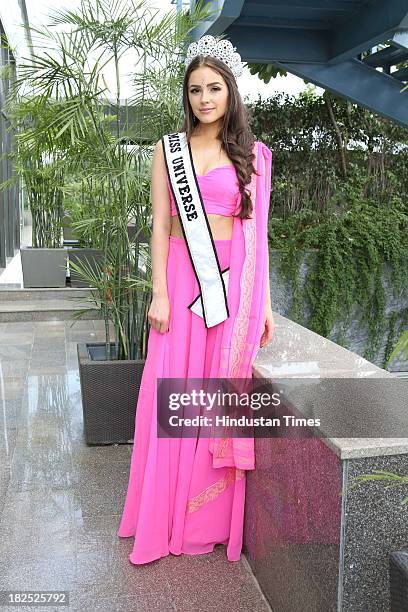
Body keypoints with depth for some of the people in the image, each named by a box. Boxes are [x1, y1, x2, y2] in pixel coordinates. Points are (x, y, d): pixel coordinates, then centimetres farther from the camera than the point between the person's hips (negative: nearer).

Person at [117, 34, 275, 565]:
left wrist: (264, 302, 4)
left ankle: (211, 519, 20)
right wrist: (160, 293, -5)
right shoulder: (169, 149, 8)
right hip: (181, 279, 1)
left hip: (232, 283, 0)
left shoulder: (252, 154, 8)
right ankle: (164, 521, 18)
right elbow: (160, 225, 4)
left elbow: (257, 230, 7)